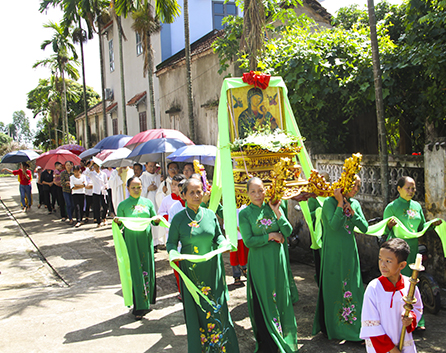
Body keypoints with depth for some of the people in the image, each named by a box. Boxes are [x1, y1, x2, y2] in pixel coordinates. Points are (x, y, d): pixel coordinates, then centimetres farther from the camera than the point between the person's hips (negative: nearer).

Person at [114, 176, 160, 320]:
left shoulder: (148, 202, 7)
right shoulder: (123, 205, 1)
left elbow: (154, 220, 12)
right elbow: (120, 225, 4)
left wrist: (157, 220, -10)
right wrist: (117, 222, -17)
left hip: (146, 240, 2)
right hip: (131, 242, -2)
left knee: (148, 269, 5)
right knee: (135, 272, -1)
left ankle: (147, 301, 22)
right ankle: (139, 307, 5)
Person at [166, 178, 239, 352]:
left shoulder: (210, 215, 0)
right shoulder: (179, 218, -6)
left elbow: (218, 235, 11)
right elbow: (171, 242, 1)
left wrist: (224, 243, -9)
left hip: (212, 269, 2)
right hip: (191, 270, -2)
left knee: (217, 308, 6)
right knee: (195, 310, 5)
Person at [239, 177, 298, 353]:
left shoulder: (273, 207, 1)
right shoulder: (245, 213, -6)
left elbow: (288, 231, -5)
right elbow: (248, 241, -11)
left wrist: (278, 213, -16)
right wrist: (270, 236, -13)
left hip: (277, 259, 3)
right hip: (259, 262, -2)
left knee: (280, 295, 10)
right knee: (263, 299, 5)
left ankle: (283, 335, 26)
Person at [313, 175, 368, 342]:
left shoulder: (355, 204, 8)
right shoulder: (330, 202, -10)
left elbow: (364, 228, 0)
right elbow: (334, 225, -22)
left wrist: (352, 211, -10)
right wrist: (340, 203, -19)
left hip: (350, 252, 6)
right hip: (334, 252, -5)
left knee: (352, 286, 9)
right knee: (334, 286, 3)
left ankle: (353, 324, 20)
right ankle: (334, 326, 16)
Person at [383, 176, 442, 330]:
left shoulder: (417, 206, 12)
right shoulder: (391, 207, -4)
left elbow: (422, 227, 19)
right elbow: (385, 231, -3)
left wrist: (433, 224, 1)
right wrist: (390, 225, -24)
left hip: (413, 248, 5)